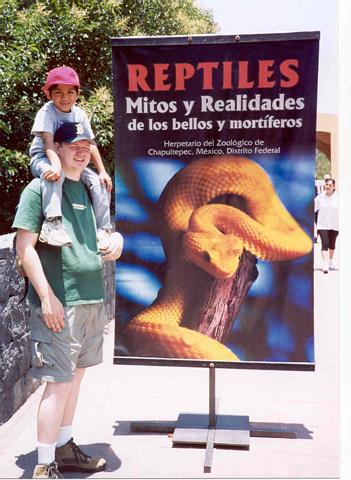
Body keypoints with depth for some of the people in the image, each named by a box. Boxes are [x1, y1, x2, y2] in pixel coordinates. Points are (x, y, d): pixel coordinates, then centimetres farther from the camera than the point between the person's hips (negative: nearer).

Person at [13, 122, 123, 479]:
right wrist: (47, 298, -17)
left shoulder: (87, 188, 15)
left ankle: (64, 448, 31)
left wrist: (116, 239, 3)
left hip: (92, 299, 8)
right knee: (59, 381, -4)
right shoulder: (40, 188, -7)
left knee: (76, 373, 16)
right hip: (59, 303, -8)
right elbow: (24, 247, -12)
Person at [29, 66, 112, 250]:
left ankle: (103, 229, -6)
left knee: (99, 182, -12)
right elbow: (48, 142, -28)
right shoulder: (47, 112, -13)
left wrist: (102, 171, -6)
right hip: (43, 158, -5)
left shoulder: (80, 114, 2)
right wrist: (56, 165, -46)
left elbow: (90, 144, 2)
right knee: (54, 173, -40)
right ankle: (52, 222, -45)